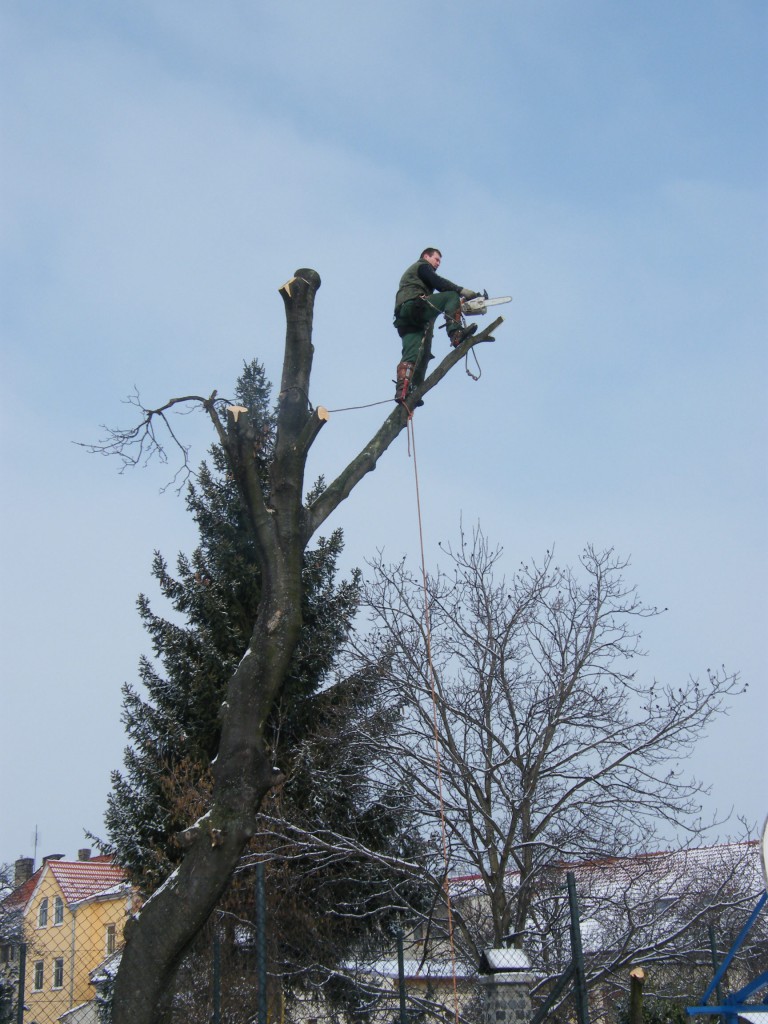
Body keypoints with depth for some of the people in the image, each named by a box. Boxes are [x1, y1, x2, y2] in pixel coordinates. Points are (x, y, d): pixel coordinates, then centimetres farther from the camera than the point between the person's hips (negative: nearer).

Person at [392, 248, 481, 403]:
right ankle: (455, 333, -25)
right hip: (413, 306, -9)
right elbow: (437, 282, -6)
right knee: (451, 296, -7)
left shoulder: (411, 272, 42)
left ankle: (402, 390, -18)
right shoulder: (422, 265, 14)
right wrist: (462, 291, -9)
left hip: (403, 318, 9)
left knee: (410, 355, -4)